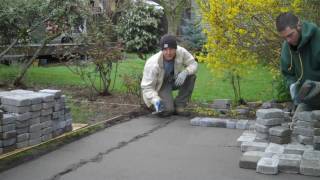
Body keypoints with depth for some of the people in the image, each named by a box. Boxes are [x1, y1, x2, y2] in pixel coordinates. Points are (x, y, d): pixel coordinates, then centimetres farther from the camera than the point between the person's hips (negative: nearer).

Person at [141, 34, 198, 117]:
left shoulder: (181, 52, -23)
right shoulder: (153, 64, -32)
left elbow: (193, 64, -11)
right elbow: (147, 87, -28)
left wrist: (185, 72, -34)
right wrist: (155, 100, -46)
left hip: (174, 81, 5)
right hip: (159, 85, -5)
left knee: (191, 76, -21)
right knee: (167, 111, -26)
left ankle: (179, 105, -7)